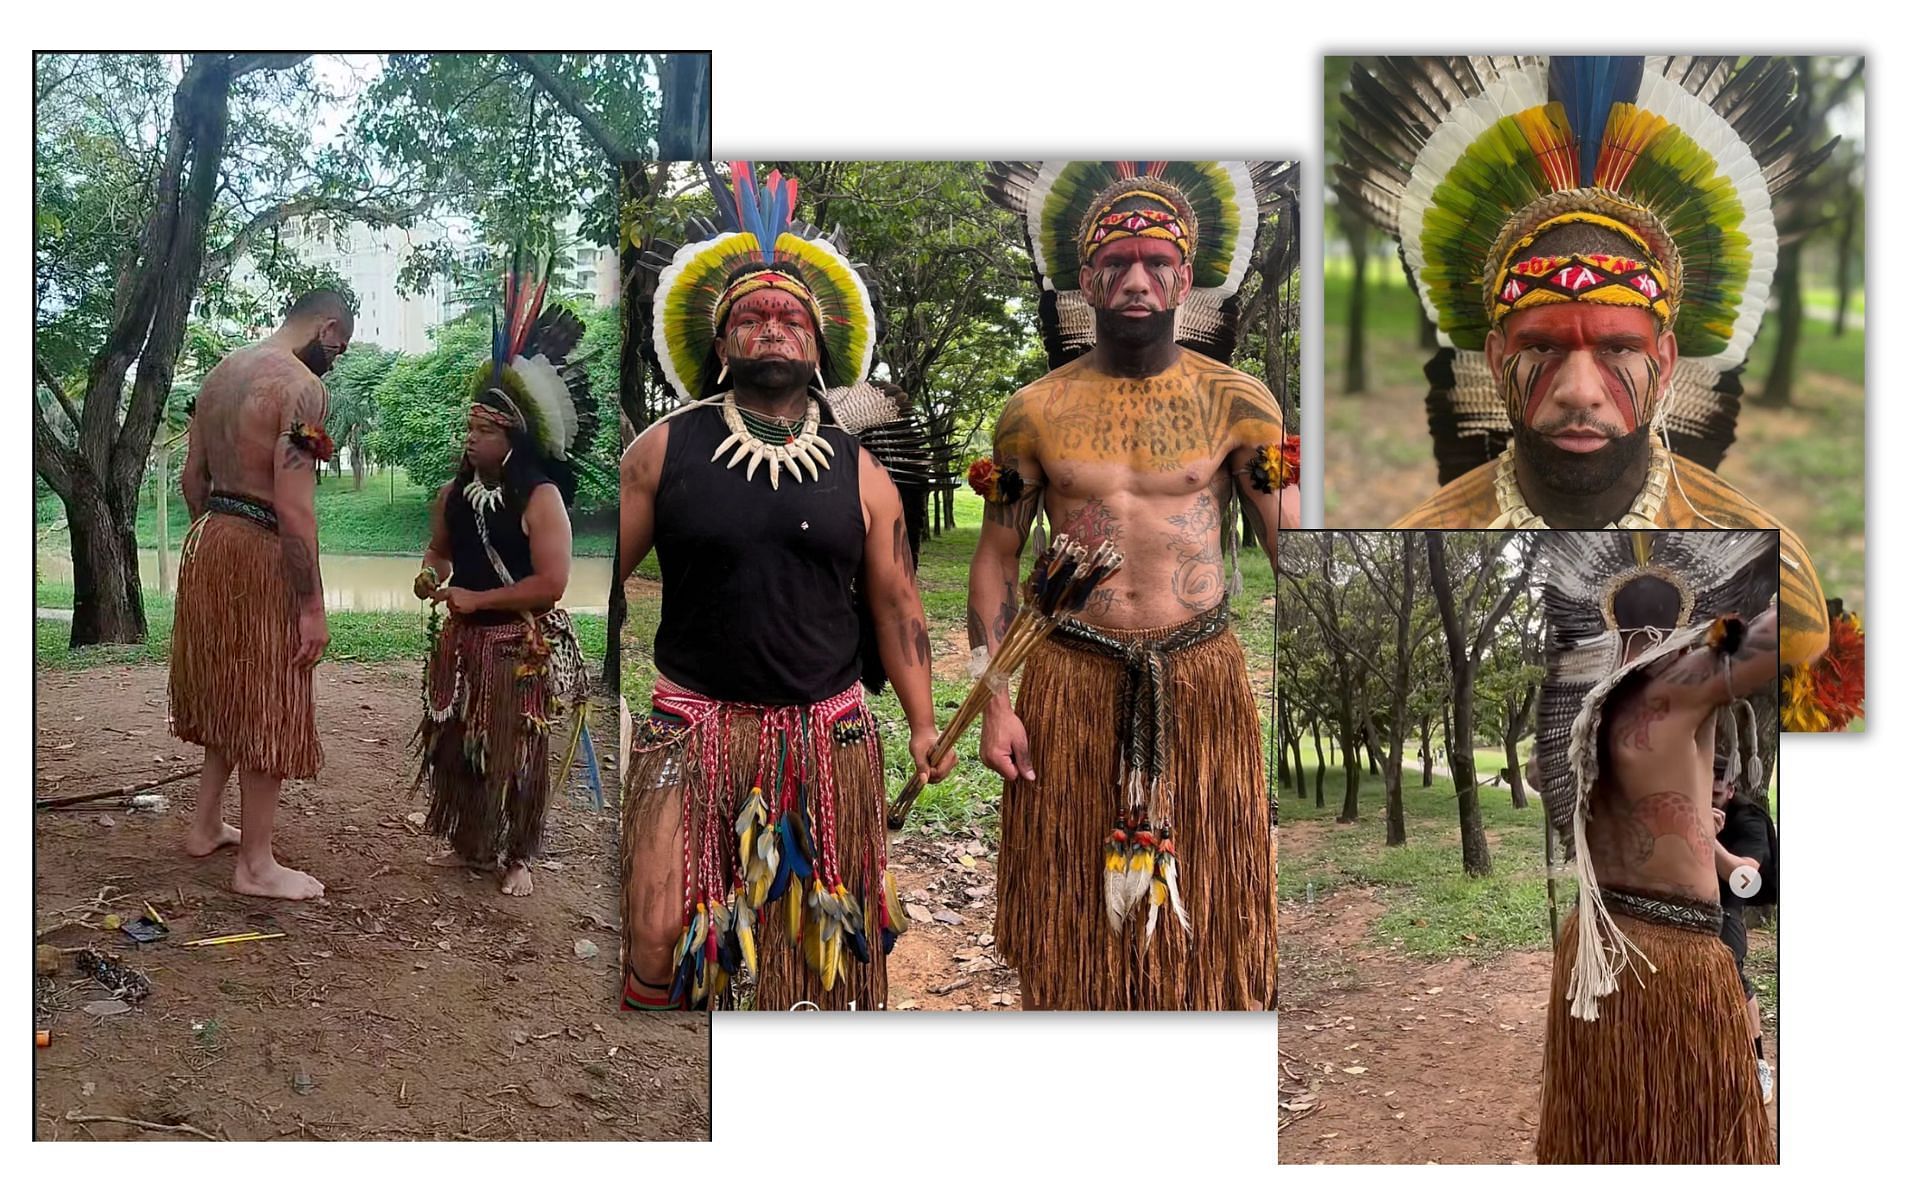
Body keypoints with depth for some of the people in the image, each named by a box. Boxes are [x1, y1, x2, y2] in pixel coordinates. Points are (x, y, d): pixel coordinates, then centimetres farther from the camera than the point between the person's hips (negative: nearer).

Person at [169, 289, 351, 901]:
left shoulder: (222, 371, 11)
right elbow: (294, 507, -22)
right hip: (260, 552, -9)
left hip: (207, 541, 9)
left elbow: (192, 476, 16)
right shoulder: (302, 386, -17)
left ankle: (205, 825, 33)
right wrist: (313, 606, -18)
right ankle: (256, 864, 10)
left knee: (227, 689, 22)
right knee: (269, 707, 1)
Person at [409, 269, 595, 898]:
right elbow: (441, 548, 21)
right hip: (462, 640, 7)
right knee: (455, 745, 13)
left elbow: (552, 582, -23)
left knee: (516, 754, 3)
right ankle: (468, 843, 31)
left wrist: (476, 599, -18)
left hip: (521, 647, -6)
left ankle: (517, 858, 17)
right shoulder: (457, 492, 3)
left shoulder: (541, 498, -17)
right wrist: (431, 575, -3)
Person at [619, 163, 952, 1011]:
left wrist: (922, 723, 7)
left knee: (820, 952, 11)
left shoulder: (857, 472, 8)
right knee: (660, 944, -7)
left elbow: (896, 605, 11)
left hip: (829, 741, 2)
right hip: (692, 731, -2)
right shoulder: (666, 450, 2)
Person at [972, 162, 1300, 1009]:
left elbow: (1292, 542, -5)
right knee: (1075, 908, 11)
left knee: (1204, 905, 9)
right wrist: (994, 702, 0)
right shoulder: (1035, 412, 2)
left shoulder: (1237, 403, -1)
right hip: (1071, 679, 1)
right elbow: (996, 559, 6)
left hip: (1200, 676, 0)